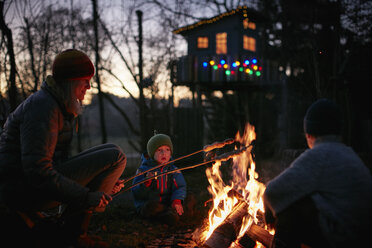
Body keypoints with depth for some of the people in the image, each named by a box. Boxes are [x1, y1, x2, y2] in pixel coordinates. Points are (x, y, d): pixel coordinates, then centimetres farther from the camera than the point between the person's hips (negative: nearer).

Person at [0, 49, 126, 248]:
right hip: (23, 189, -10)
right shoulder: (43, 107, -16)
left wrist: (103, 182, 10)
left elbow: (56, 158, 20)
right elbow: (38, 171, -25)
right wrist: (87, 197, -21)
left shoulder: (60, 105, 17)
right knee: (115, 156, -14)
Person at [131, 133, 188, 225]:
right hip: (146, 205, -2)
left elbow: (180, 187, 0)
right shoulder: (144, 170, 2)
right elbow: (136, 194, -4)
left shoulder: (173, 170, 11)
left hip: (167, 203, 2)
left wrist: (177, 200, -21)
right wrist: (146, 182, -22)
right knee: (152, 206, -36)